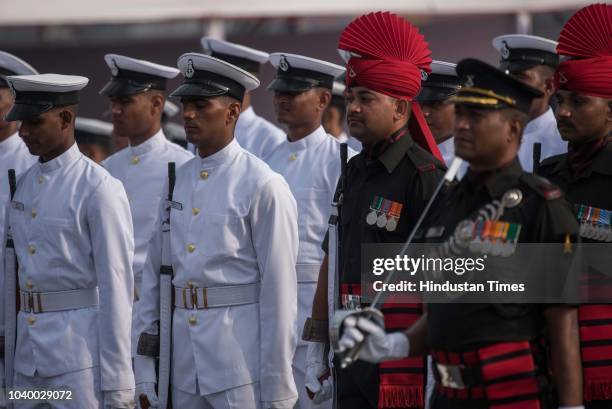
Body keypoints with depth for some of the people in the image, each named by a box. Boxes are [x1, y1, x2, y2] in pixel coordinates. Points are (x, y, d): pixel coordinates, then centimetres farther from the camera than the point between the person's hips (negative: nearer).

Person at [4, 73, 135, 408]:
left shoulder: (99, 189, -9)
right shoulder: (23, 184, 13)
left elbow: (115, 287, -12)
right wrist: (10, 354, 14)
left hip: (79, 352, -7)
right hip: (27, 358, 7)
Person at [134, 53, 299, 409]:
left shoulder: (263, 186, -7)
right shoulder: (177, 182, 12)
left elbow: (279, 291, -9)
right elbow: (154, 276, 14)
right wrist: (145, 372, 11)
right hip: (182, 373, 6)